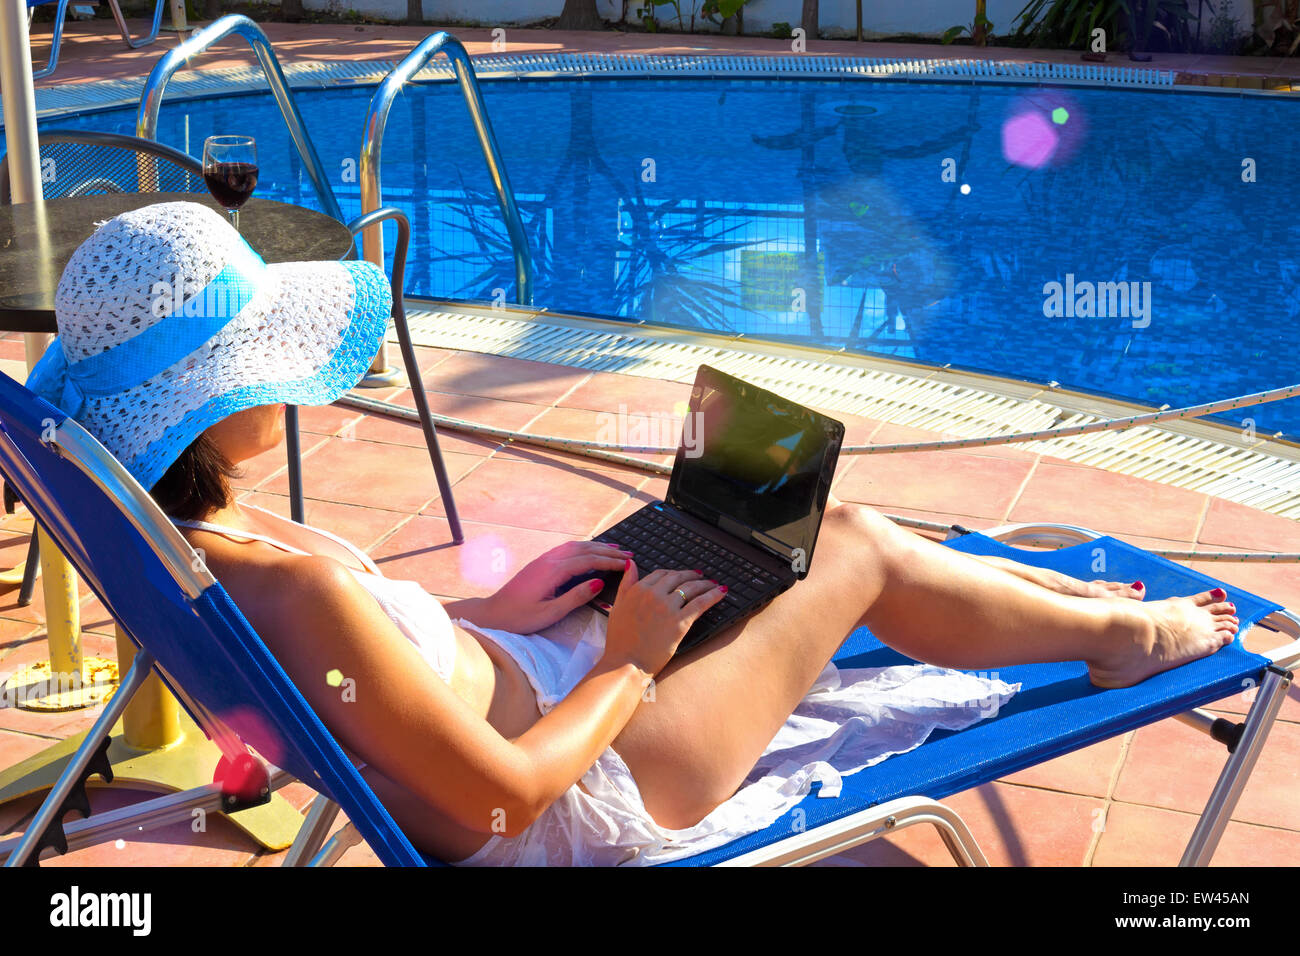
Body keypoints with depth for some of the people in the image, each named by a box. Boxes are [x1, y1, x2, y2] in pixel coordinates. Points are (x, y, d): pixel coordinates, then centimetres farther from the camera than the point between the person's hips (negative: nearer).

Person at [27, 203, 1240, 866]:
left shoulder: (190, 537, -6)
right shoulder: (303, 592, -36)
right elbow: (508, 795, -30)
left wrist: (493, 611, 5)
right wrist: (630, 660, -17)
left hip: (523, 676, 9)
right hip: (590, 796, -9)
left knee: (806, 515, 14)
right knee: (861, 552, 2)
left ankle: (1067, 593, 36)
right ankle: (1114, 635, 28)